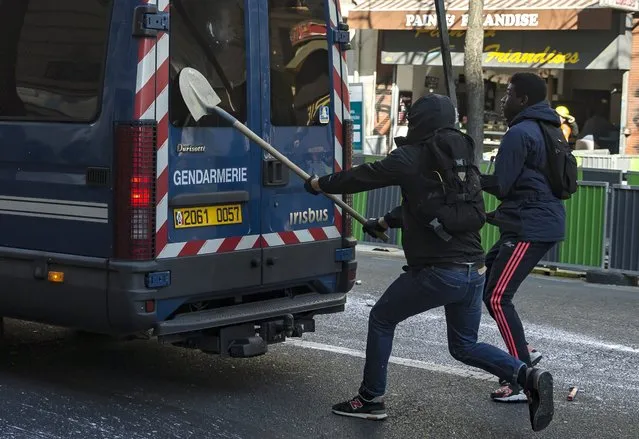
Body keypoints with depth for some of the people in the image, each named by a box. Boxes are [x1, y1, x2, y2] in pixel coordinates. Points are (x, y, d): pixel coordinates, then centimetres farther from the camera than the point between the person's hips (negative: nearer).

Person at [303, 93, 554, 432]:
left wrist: (320, 184, 21)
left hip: (437, 271, -7)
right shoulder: (462, 157, 15)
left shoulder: (412, 157, -7)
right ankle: (528, 376, -1)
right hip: (474, 270, 7)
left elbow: (363, 176, 4)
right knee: (465, 346, 20)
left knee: (381, 319, 15)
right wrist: (384, 222, 37)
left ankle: (371, 399, 20)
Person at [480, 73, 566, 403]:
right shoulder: (543, 130, 18)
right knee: (483, 285, 16)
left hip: (530, 228, -10)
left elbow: (501, 185, -14)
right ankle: (523, 352, 18)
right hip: (538, 223, 10)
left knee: (497, 297, -10)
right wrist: (502, 214, 21)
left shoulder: (519, 133, -13)